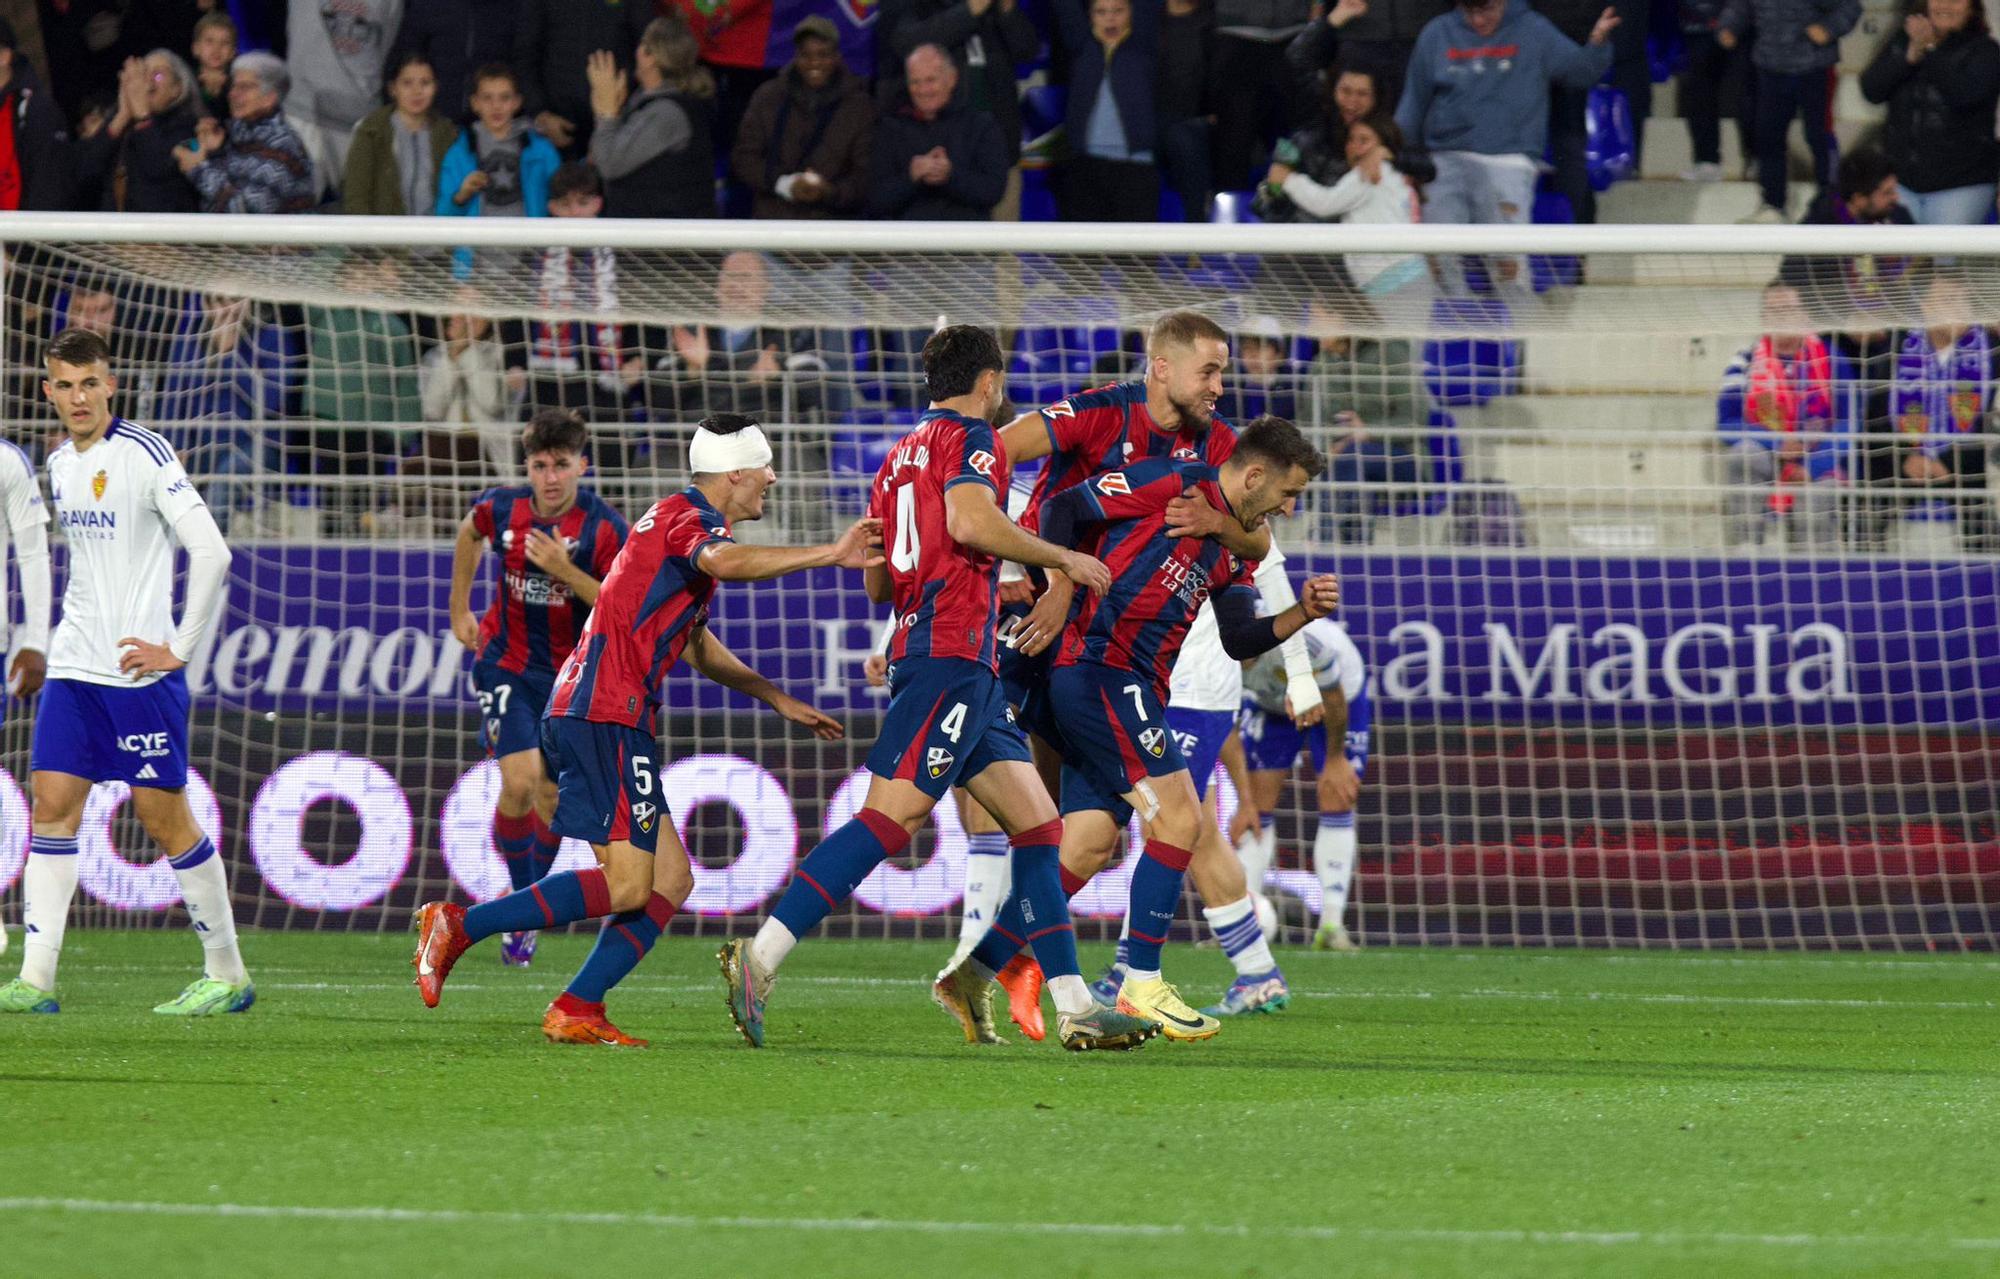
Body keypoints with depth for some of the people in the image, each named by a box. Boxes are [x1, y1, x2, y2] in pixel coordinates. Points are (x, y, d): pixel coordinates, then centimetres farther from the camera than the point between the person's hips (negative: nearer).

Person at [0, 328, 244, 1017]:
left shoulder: (143, 454, -12)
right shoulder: (59, 464, 11)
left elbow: (211, 552, -17)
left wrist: (180, 650, -16)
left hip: (140, 670, -7)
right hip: (74, 668, 7)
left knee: (164, 817, -3)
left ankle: (228, 974, 9)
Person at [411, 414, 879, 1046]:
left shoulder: (682, 519, 25)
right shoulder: (689, 516, -6)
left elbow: (696, 645, 38)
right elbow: (725, 562, -33)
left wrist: (781, 701, 38)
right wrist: (828, 555, -34)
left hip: (586, 714, 11)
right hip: (607, 716, -11)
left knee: (671, 880, 7)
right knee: (628, 886, -15)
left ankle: (575, 1011, 2)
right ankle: (457, 926, -12)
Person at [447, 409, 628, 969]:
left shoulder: (604, 528, -17)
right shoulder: (501, 508, -9)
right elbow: (470, 533, 16)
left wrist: (565, 571, -29)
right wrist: (459, 609, 19)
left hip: (572, 673, 0)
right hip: (508, 665, 0)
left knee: (549, 797, 2)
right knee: (519, 783, -17)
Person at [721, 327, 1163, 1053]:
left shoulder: (900, 455, 23)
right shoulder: (970, 437, -2)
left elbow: (876, 583, 25)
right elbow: (970, 520, -22)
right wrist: (1064, 559, -10)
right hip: (952, 655, -10)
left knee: (1036, 822, 8)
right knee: (891, 817, -17)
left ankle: (1073, 1008, 4)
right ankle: (760, 959, -22)